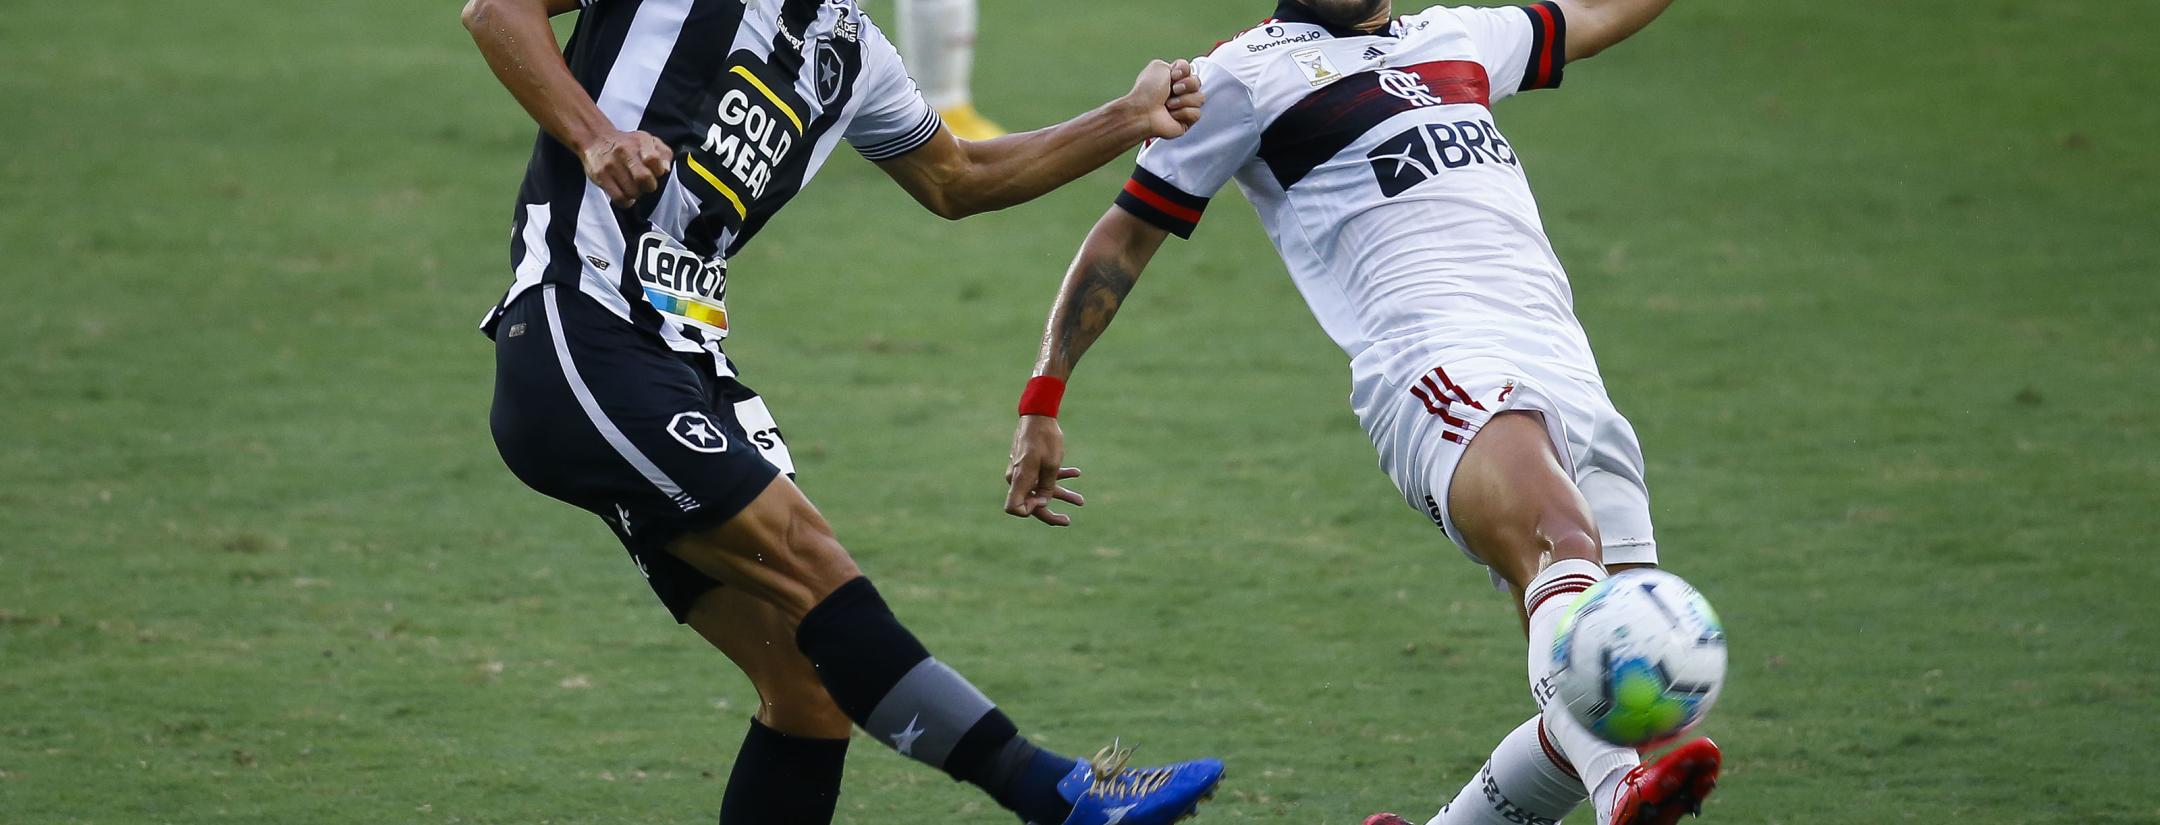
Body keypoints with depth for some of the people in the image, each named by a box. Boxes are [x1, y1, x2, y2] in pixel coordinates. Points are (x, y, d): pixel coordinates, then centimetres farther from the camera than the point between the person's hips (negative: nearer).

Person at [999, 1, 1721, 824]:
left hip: (1569, 377, 7)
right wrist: (1043, 400, 12)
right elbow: (1126, 236, 16)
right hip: (1434, 360, -7)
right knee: (1562, 544, -37)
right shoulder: (1248, 70, 13)